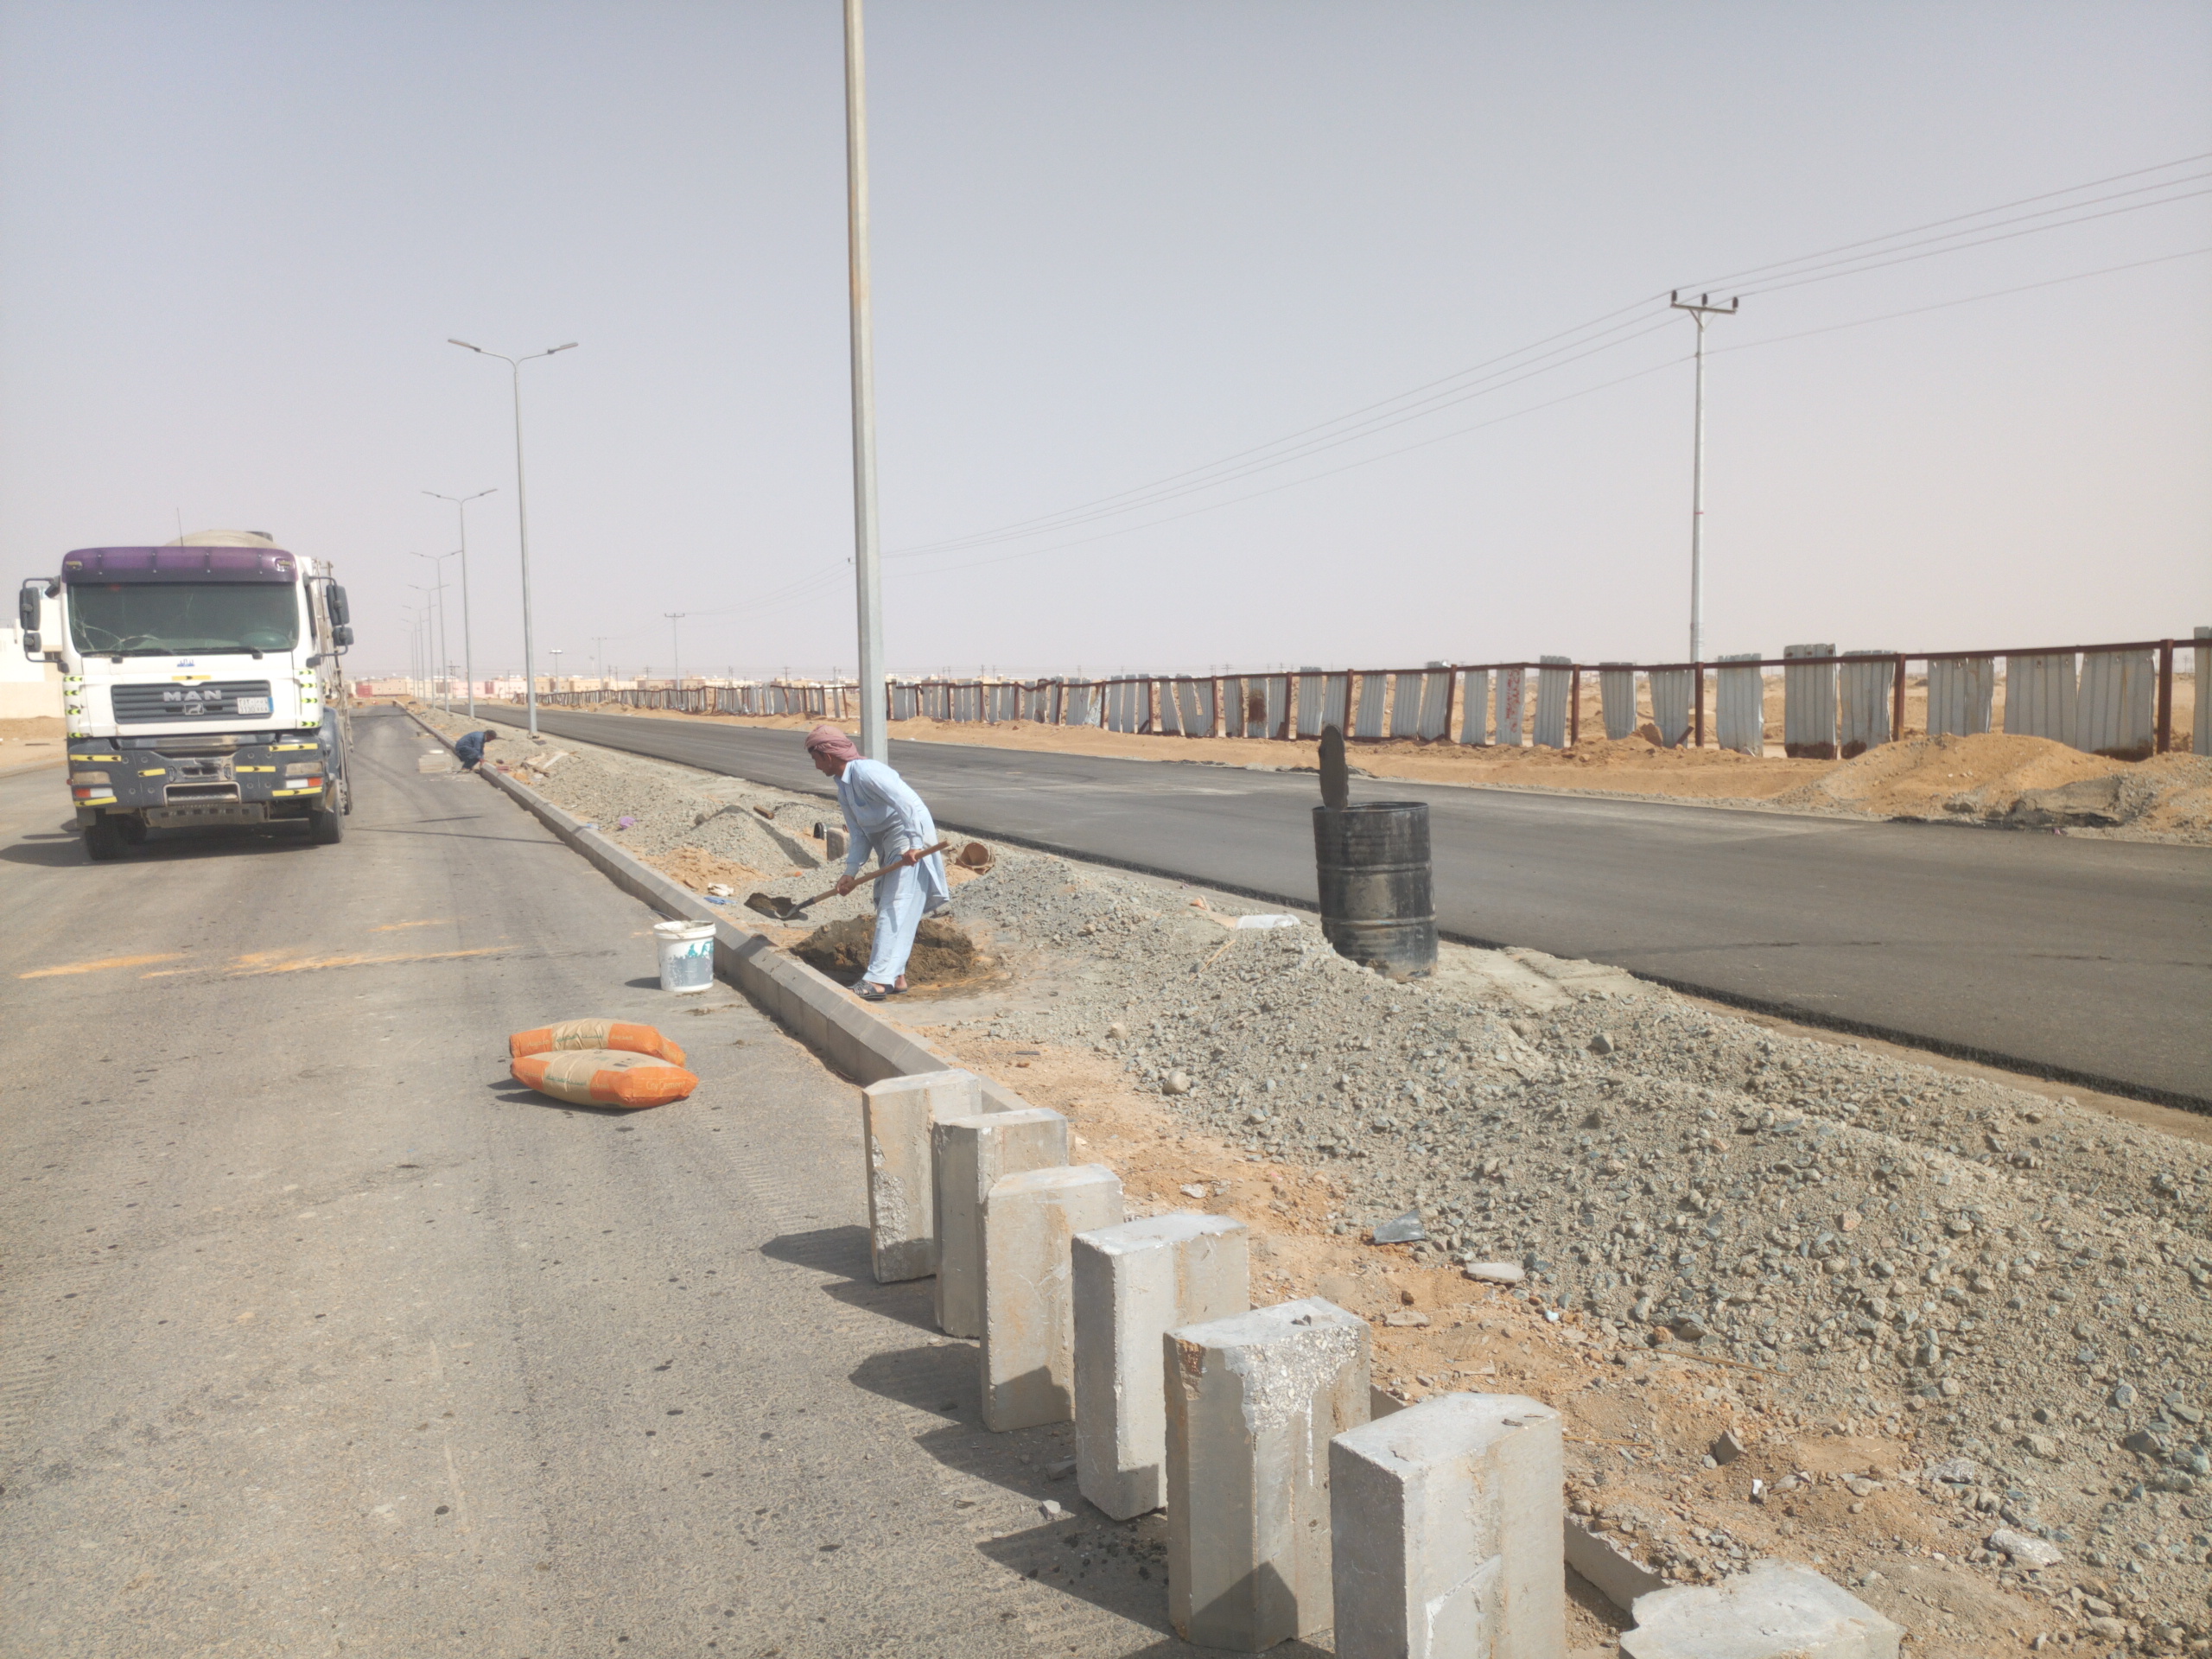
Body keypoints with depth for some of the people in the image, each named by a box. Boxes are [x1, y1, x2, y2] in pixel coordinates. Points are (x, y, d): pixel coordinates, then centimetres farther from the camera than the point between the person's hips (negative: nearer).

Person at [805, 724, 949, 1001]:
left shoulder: (866, 772, -19)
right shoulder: (844, 789, 11)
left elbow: (908, 802, -28)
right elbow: (859, 835, 10)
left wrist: (913, 845, -32)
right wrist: (850, 873, 1)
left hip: (911, 844, -11)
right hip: (890, 848, 11)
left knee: (894, 910, -13)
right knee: (887, 909, 14)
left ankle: (878, 980, -15)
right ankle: (896, 977, 22)